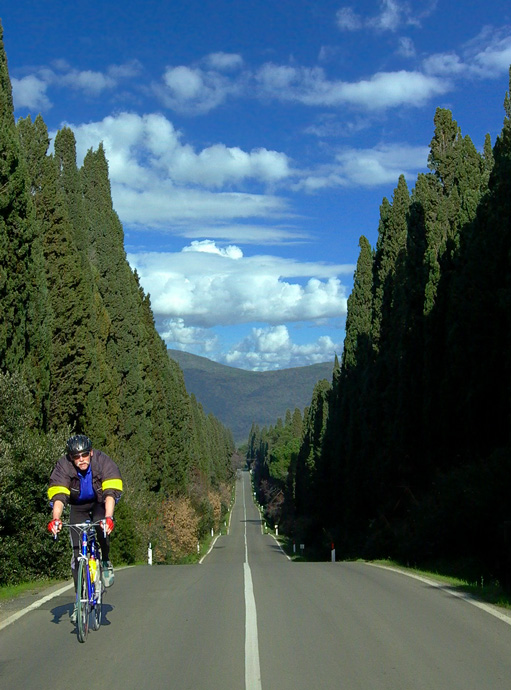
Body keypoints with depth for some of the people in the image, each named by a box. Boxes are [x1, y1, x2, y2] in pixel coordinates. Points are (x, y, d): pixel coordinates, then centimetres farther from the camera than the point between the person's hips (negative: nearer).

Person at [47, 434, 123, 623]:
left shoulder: (103, 462, -29)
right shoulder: (63, 466, -25)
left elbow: (110, 493, -38)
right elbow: (58, 496, -34)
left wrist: (108, 518, -53)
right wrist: (56, 518, -52)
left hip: (100, 504, -1)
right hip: (78, 507, 2)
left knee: (102, 526, -34)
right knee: (78, 552, -7)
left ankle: (106, 563, -6)